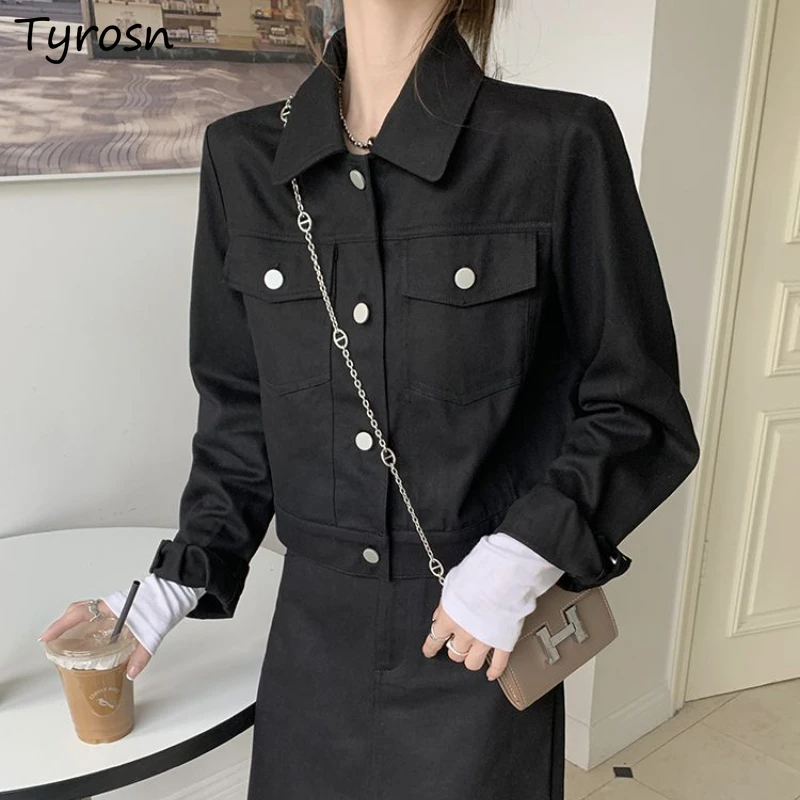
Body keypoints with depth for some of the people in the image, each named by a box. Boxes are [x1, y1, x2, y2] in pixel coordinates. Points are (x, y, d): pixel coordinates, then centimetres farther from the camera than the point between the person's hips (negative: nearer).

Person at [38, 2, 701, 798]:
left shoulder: (560, 146, -13)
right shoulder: (244, 158, -2)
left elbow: (636, 406, -6)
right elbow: (241, 410, 6)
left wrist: (524, 556, -17)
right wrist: (179, 579, 0)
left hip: (482, 643, -3)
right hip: (313, 637, 3)